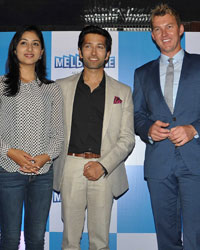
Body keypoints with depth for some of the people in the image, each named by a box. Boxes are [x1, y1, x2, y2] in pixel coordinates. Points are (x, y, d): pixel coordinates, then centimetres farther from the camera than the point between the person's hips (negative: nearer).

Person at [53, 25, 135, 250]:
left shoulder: (122, 92, 8)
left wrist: (103, 165, -10)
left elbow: (127, 138, 3)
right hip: (70, 169, 0)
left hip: (105, 170, 0)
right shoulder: (62, 87, 9)